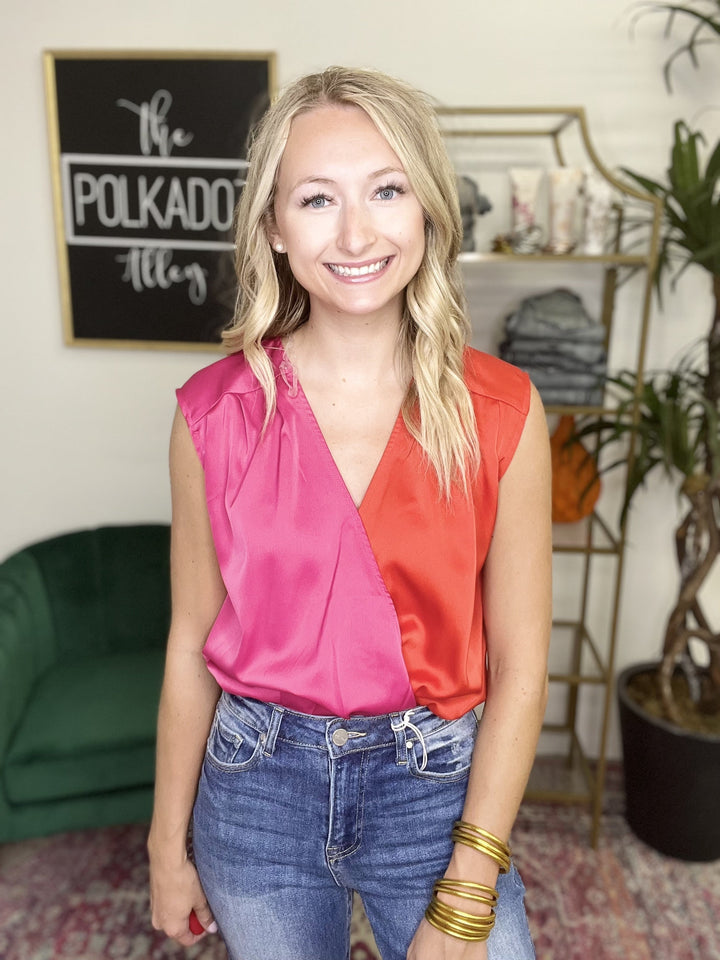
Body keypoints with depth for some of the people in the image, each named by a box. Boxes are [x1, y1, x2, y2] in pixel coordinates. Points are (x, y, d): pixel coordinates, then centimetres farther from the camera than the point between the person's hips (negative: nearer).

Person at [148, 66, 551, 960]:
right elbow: (192, 641, -2)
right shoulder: (215, 410, -10)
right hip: (256, 786, 2)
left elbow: (519, 666, -9)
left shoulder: (502, 413, -13)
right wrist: (168, 844, 6)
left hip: (435, 785, -1)